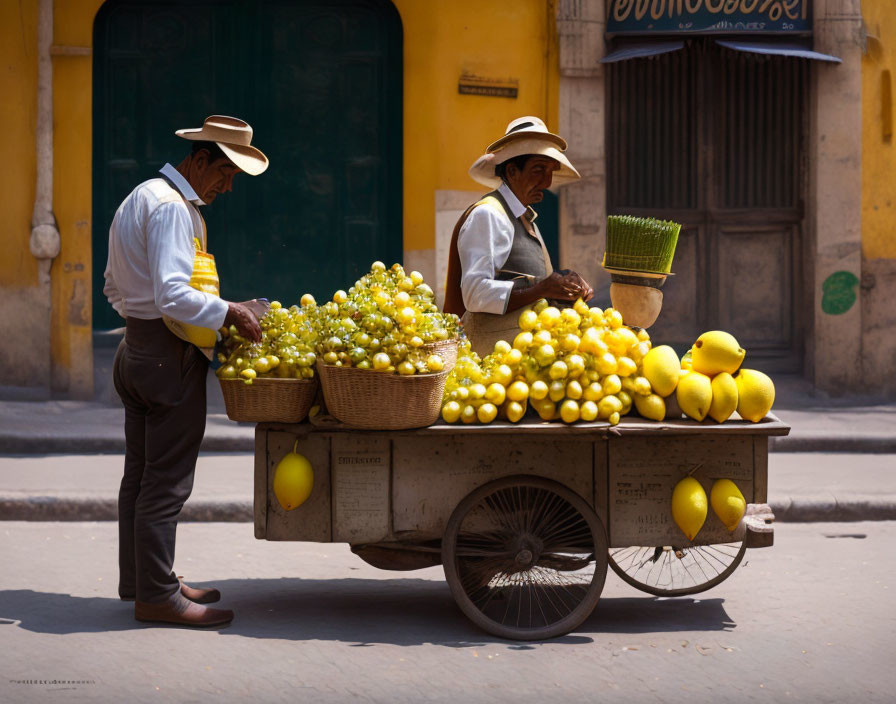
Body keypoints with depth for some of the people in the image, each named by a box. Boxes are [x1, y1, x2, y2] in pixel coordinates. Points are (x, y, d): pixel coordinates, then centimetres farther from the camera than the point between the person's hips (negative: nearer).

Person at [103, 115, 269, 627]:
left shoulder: (141, 198, 17)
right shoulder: (172, 207, -16)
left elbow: (115, 288, 21)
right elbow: (173, 295, -26)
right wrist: (230, 314, -17)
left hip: (137, 349, 11)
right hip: (169, 357, -11)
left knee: (141, 475, 15)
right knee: (166, 481, -5)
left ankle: (141, 581, 24)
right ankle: (157, 595, -1)